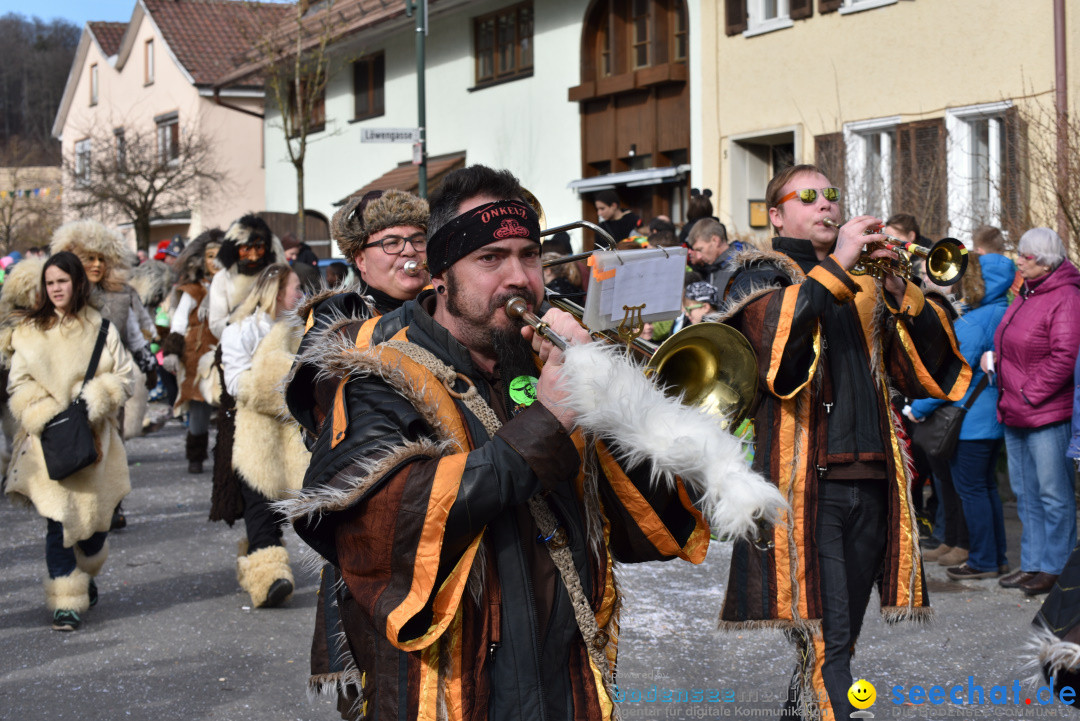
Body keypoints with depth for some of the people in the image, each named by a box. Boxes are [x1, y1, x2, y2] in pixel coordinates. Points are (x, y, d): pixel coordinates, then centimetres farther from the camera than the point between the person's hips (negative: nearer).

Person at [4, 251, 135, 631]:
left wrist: (93, 400, -12)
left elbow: (123, 378, 4)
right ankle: (66, 601, -2)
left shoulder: (101, 329, 4)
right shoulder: (30, 331, 5)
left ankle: (85, 575, 38)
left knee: (95, 518, 8)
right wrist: (44, 416, -12)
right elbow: (19, 385, 4)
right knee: (58, 520, -8)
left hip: (92, 437, 1)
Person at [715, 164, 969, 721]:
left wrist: (902, 293, -5)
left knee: (836, 638, 13)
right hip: (804, 481, -6)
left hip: (870, 480, 6)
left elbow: (924, 372, 8)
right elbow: (772, 335, -18)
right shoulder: (762, 274, 6)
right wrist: (834, 267, -18)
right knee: (825, 644, -13)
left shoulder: (866, 282, 21)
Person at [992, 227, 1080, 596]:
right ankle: (1032, 563, 23)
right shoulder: (1025, 295, 14)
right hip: (1015, 414, 9)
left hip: (1047, 414, -9)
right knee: (1026, 493, 14)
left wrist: (1030, 395, -16)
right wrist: (1007, 398, 11)